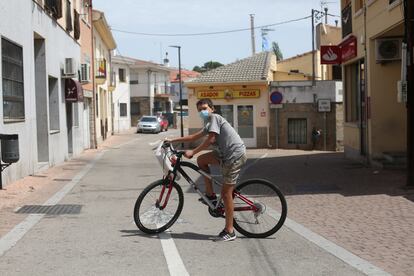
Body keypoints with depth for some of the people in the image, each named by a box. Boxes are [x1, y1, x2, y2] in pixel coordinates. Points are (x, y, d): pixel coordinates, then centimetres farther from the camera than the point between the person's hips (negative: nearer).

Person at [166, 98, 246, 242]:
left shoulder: (214, 118, -7)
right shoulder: (209, 123, 22)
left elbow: (211, 139, -17)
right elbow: (195, 137, 26)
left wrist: (192, 152, -15)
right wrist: (173, 140, 24)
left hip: (235, 155, -10)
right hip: (226, 153, 10)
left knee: (226, 193, -7)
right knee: (201, 160, 9)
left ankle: (229, 231, -1)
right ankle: (210, 194, 14)